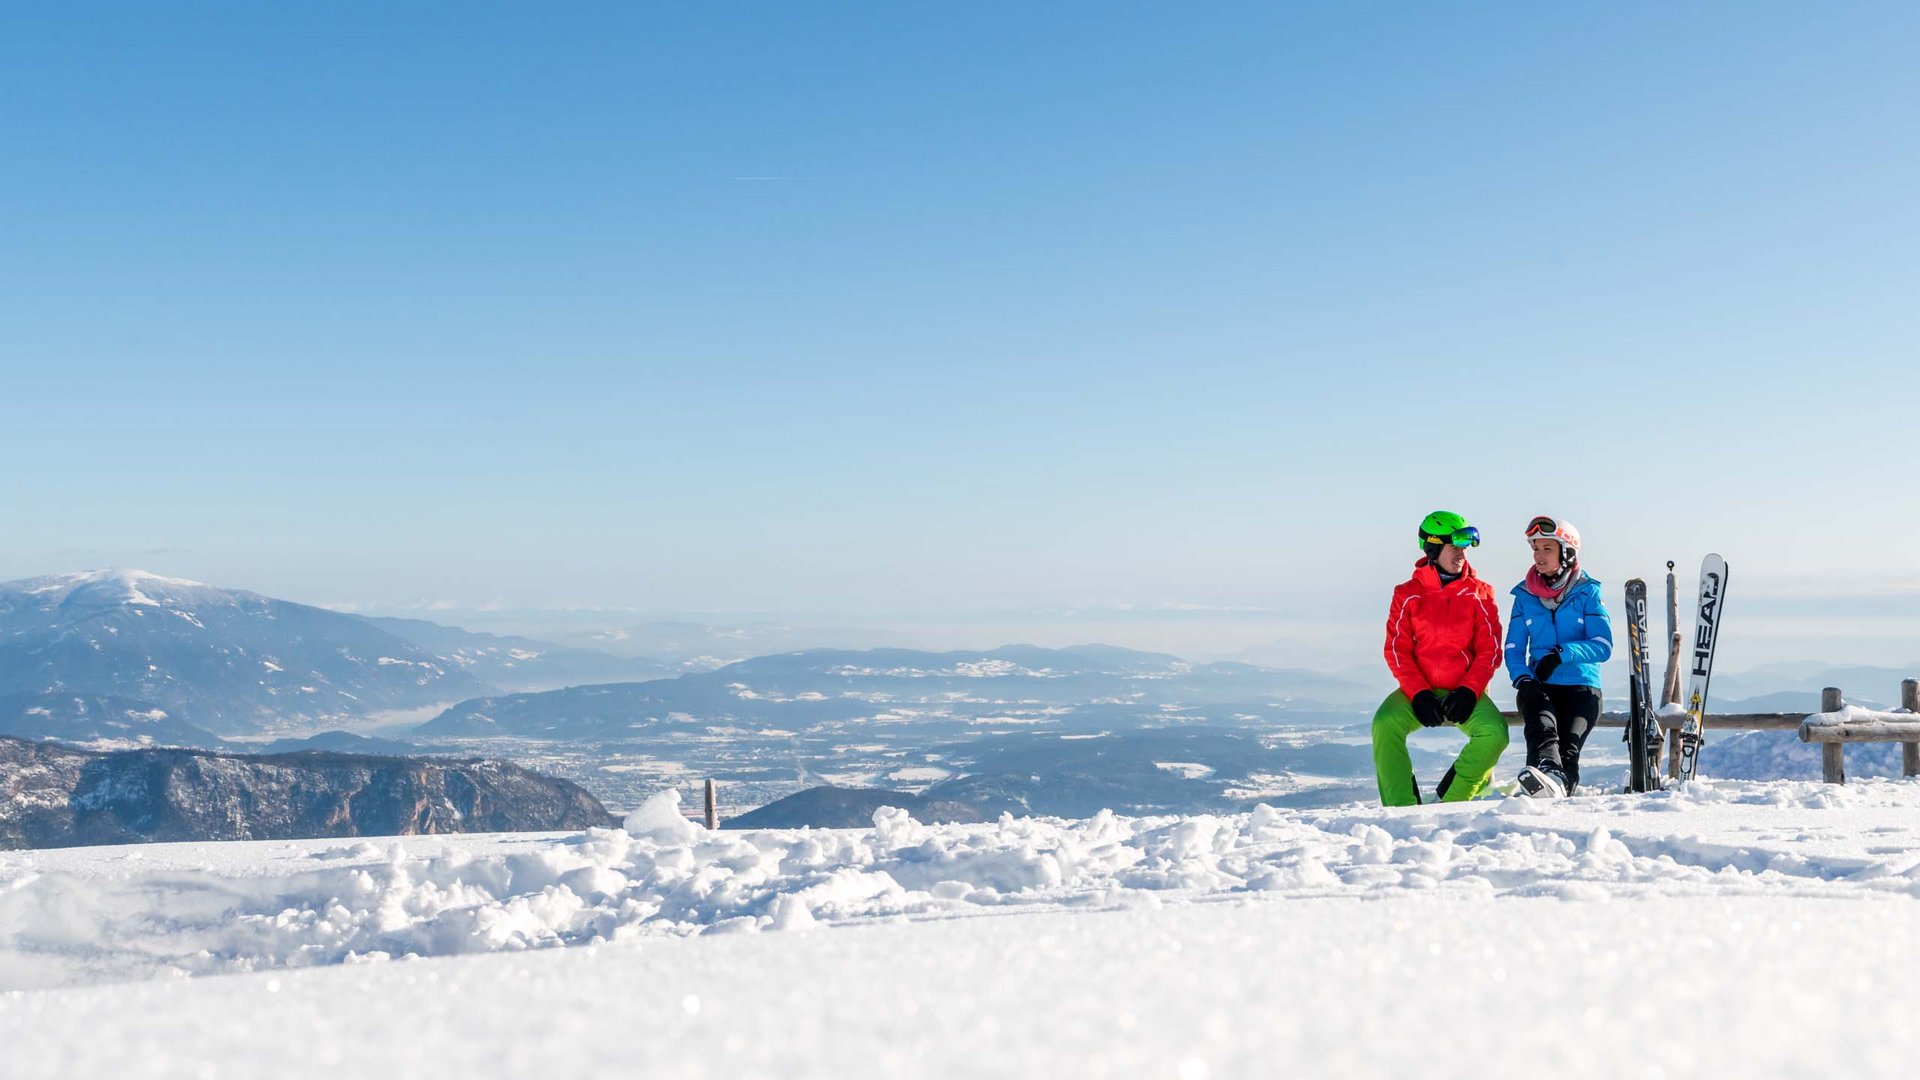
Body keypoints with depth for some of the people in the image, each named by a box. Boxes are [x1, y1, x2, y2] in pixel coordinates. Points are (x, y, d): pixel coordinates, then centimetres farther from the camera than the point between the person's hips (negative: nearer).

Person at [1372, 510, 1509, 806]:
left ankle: (1451, 804, -13)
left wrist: (1469, 691, -14)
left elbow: (1489, 650, 1)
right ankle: (1401, 806, -23)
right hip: (1419, 691, 0)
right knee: (1385, 724, -29)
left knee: (1494, 733, -28)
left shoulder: (1479, 593, 5)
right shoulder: (1407, 594, 4)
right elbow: (1397, 651, -1)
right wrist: (1418, 693, -15)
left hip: (1465, 692, 0)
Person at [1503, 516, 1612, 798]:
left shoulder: (1587, 593, 5)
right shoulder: (1525, 595, 11)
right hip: (1539, 686, 0)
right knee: (1542, 728, -33)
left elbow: (1603, 646, -4)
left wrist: (1562, 653, -21)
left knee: (1568, 747, -26)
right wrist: (1522, 678, -14)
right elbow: (1514, 647, 8)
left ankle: (1560, 787, -51)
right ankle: (1547, 772, -60)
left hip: (1582, 686, 0)